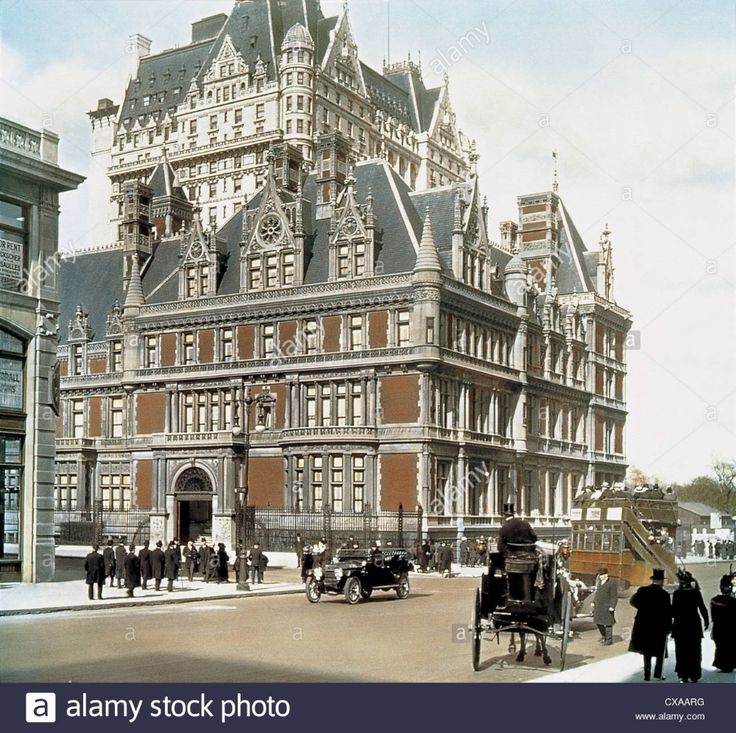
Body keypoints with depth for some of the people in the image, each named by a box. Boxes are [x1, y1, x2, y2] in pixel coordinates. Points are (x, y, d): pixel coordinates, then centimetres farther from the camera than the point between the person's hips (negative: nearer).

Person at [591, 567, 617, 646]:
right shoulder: (599, 583, 13)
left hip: (607, 608, -8)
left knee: (607, 623, 0)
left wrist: (612, 607, -19)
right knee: (598, 622, 13)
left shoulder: (612, 584, -11)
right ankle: (604, 636, 32)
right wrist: (594, 602, 15)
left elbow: (614, 597, -13)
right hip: (598, 607, 8)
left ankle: (609, 640, 10)